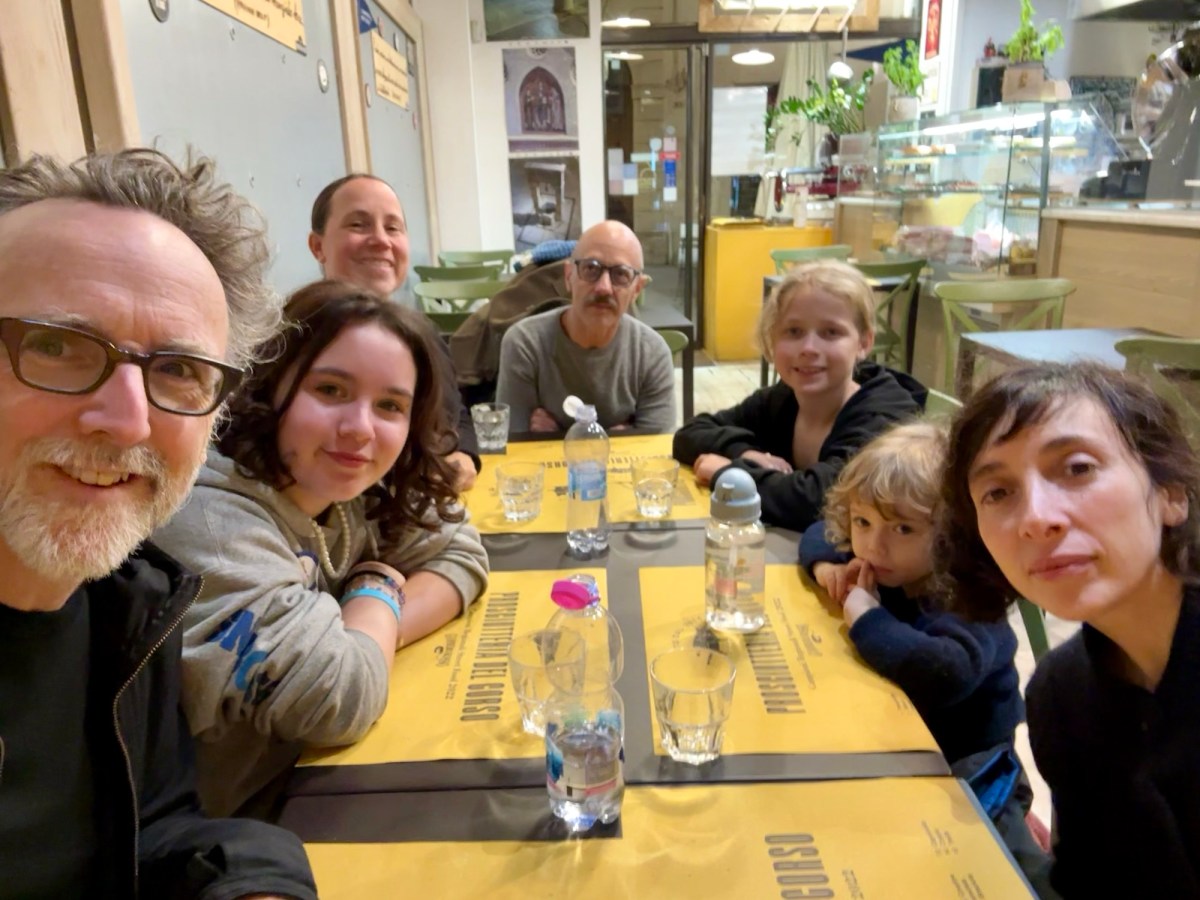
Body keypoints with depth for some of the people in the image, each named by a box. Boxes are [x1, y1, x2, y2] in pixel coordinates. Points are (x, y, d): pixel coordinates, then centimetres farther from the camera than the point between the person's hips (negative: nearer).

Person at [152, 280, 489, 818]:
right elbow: (341, 701, -29)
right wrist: (378, 591, -11)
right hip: (228, 826, -6)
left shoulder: (347, 485, -6)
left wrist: (361, 645, -16)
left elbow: (461, 556, -2)